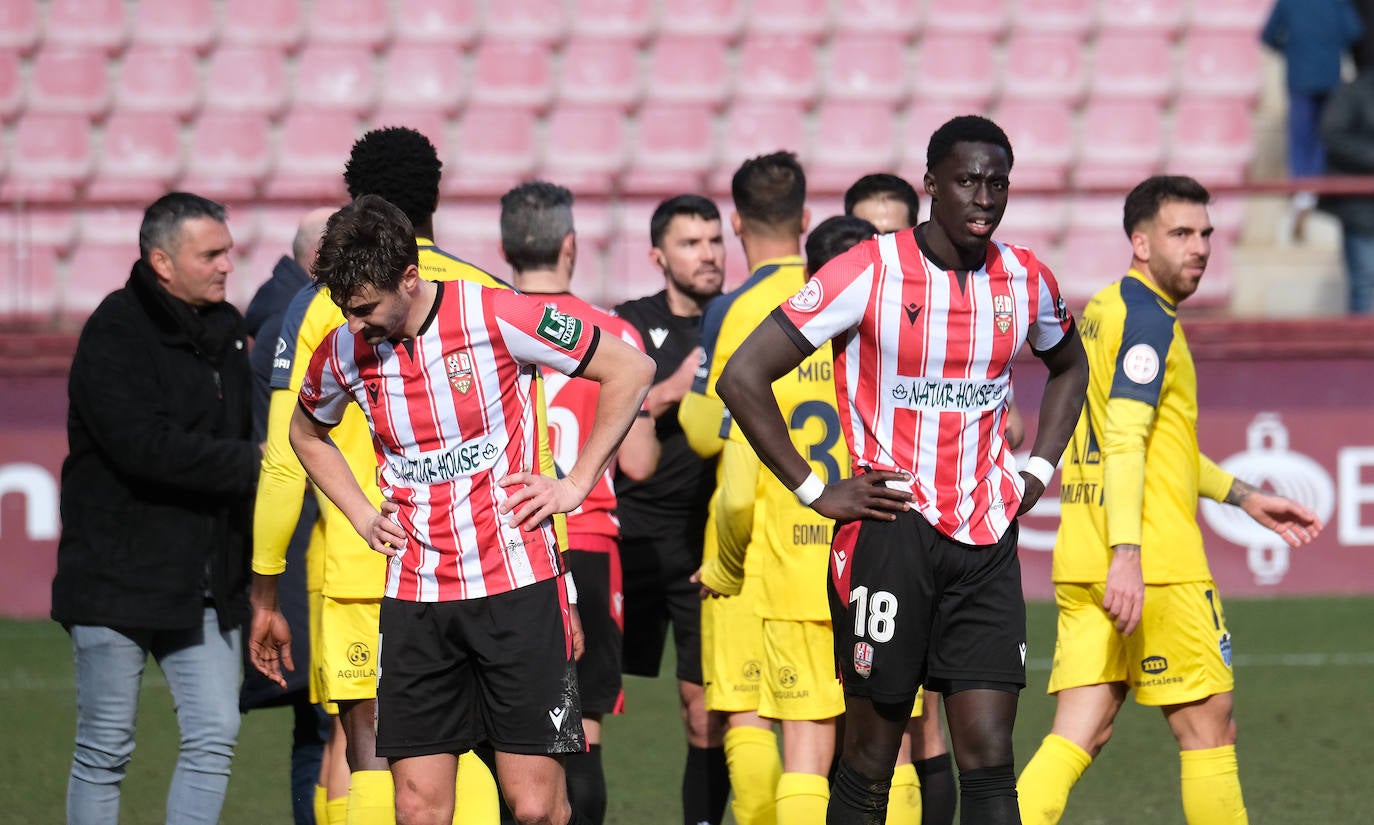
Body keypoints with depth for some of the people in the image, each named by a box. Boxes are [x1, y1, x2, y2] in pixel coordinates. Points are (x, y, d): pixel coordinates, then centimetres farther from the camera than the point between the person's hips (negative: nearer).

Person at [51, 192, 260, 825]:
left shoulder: (225, 330, 11)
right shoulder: (114, 334, -12)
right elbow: (144, 446, -24)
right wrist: (251, 463, -22)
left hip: (205, 582, 7)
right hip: (118, 577, -7)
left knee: (214, 737, -1)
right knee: (105, 749, 2)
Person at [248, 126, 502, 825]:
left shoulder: (322, 305, 0)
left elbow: (285, 465, -2)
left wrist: (265, 595, 4)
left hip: (358, 570, -2)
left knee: (369, 760, 1)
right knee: (460, 759, 9)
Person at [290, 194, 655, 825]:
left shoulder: (497, 317, -11)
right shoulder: (343, 352, 2)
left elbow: (631, 370, -1)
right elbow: (307, 433, 26)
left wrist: (575, 484, -2)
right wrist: (362, 514, 12)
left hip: (517, 586, -3)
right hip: (414, 600, 3)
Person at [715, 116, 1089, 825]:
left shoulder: (1026, 280, 5)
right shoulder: (868, 274, -10)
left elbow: (1068, 367, 28)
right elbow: (742, 377, -9)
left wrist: (1037, 470, 14)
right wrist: (814, 492, -8)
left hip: (987, 539, 4)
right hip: (891, 526, -4)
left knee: (988, 756, -4)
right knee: (870, 756, 3)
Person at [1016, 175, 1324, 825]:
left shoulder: (1101, 312, 20)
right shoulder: (1147, 318, -10)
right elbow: (1126, 441, -20)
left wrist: (1243, 497, 32)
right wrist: (1126, 553, -28)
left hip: (1083, 565, 9)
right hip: (1155, 567, -9)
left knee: (1081, 733, 2)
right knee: (1208, 727, 2)